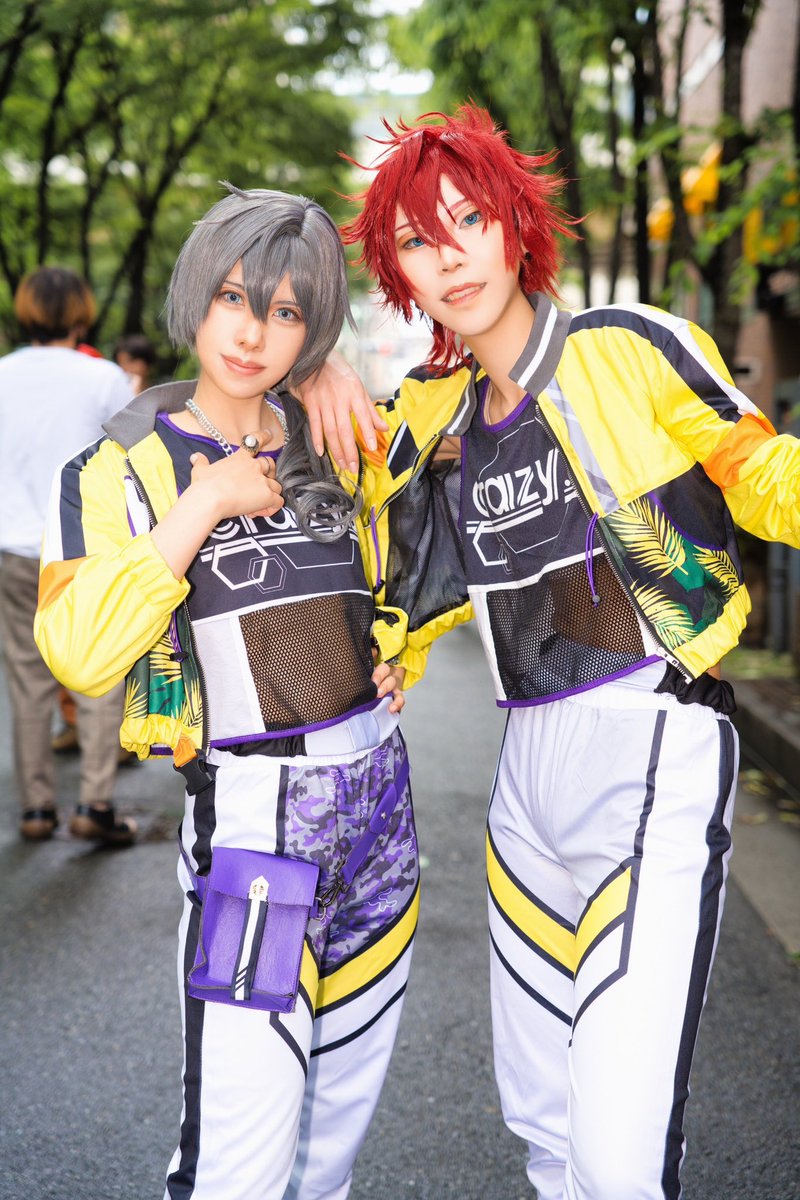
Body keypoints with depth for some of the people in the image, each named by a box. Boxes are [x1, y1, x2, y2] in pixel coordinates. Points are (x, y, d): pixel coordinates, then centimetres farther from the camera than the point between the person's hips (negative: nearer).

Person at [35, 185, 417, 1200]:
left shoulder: (326, 447, 10)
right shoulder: (126, 463, -4)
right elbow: (79, 653, -20)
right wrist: (200, 506, -19)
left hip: (377, 790, 6)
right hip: (253, 812, -5)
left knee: (348, 1097, 17)